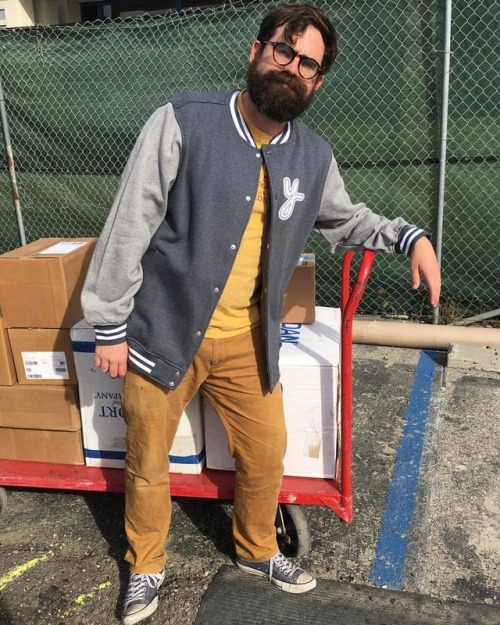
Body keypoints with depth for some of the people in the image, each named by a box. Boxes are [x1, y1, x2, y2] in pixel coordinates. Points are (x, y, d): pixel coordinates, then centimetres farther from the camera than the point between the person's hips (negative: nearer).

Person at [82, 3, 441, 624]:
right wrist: (110, 325, -9)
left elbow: (345, 219, 21)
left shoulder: (314, 157, 1)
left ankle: (257, 550, 45)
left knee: (266, 456, 15)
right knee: (147, 466, 13)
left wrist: (409, 237, 4)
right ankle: (145, 569, 41)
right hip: (163, 334, -3)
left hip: (247, 343, 4)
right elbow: (129, 225, -12)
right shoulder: (182, 121, -13)